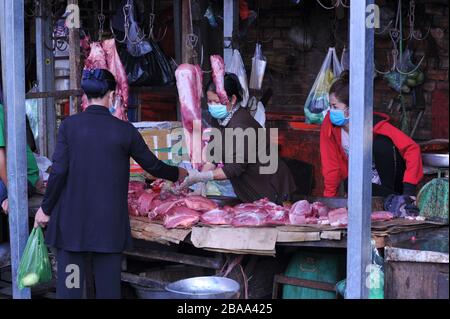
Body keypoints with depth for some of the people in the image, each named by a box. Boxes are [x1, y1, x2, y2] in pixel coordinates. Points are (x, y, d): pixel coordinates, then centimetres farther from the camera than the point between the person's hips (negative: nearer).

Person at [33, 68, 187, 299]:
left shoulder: (69, 126, -4)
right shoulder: (124, 130, -3)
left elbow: (59, 172, -7)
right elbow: (152, 165, 7)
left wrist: (46, 208, 4)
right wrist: (177, 174, 27)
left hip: (71, 220, 0)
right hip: (109, 223, 0)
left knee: (69, 286, 4)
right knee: (108, 286, 9)